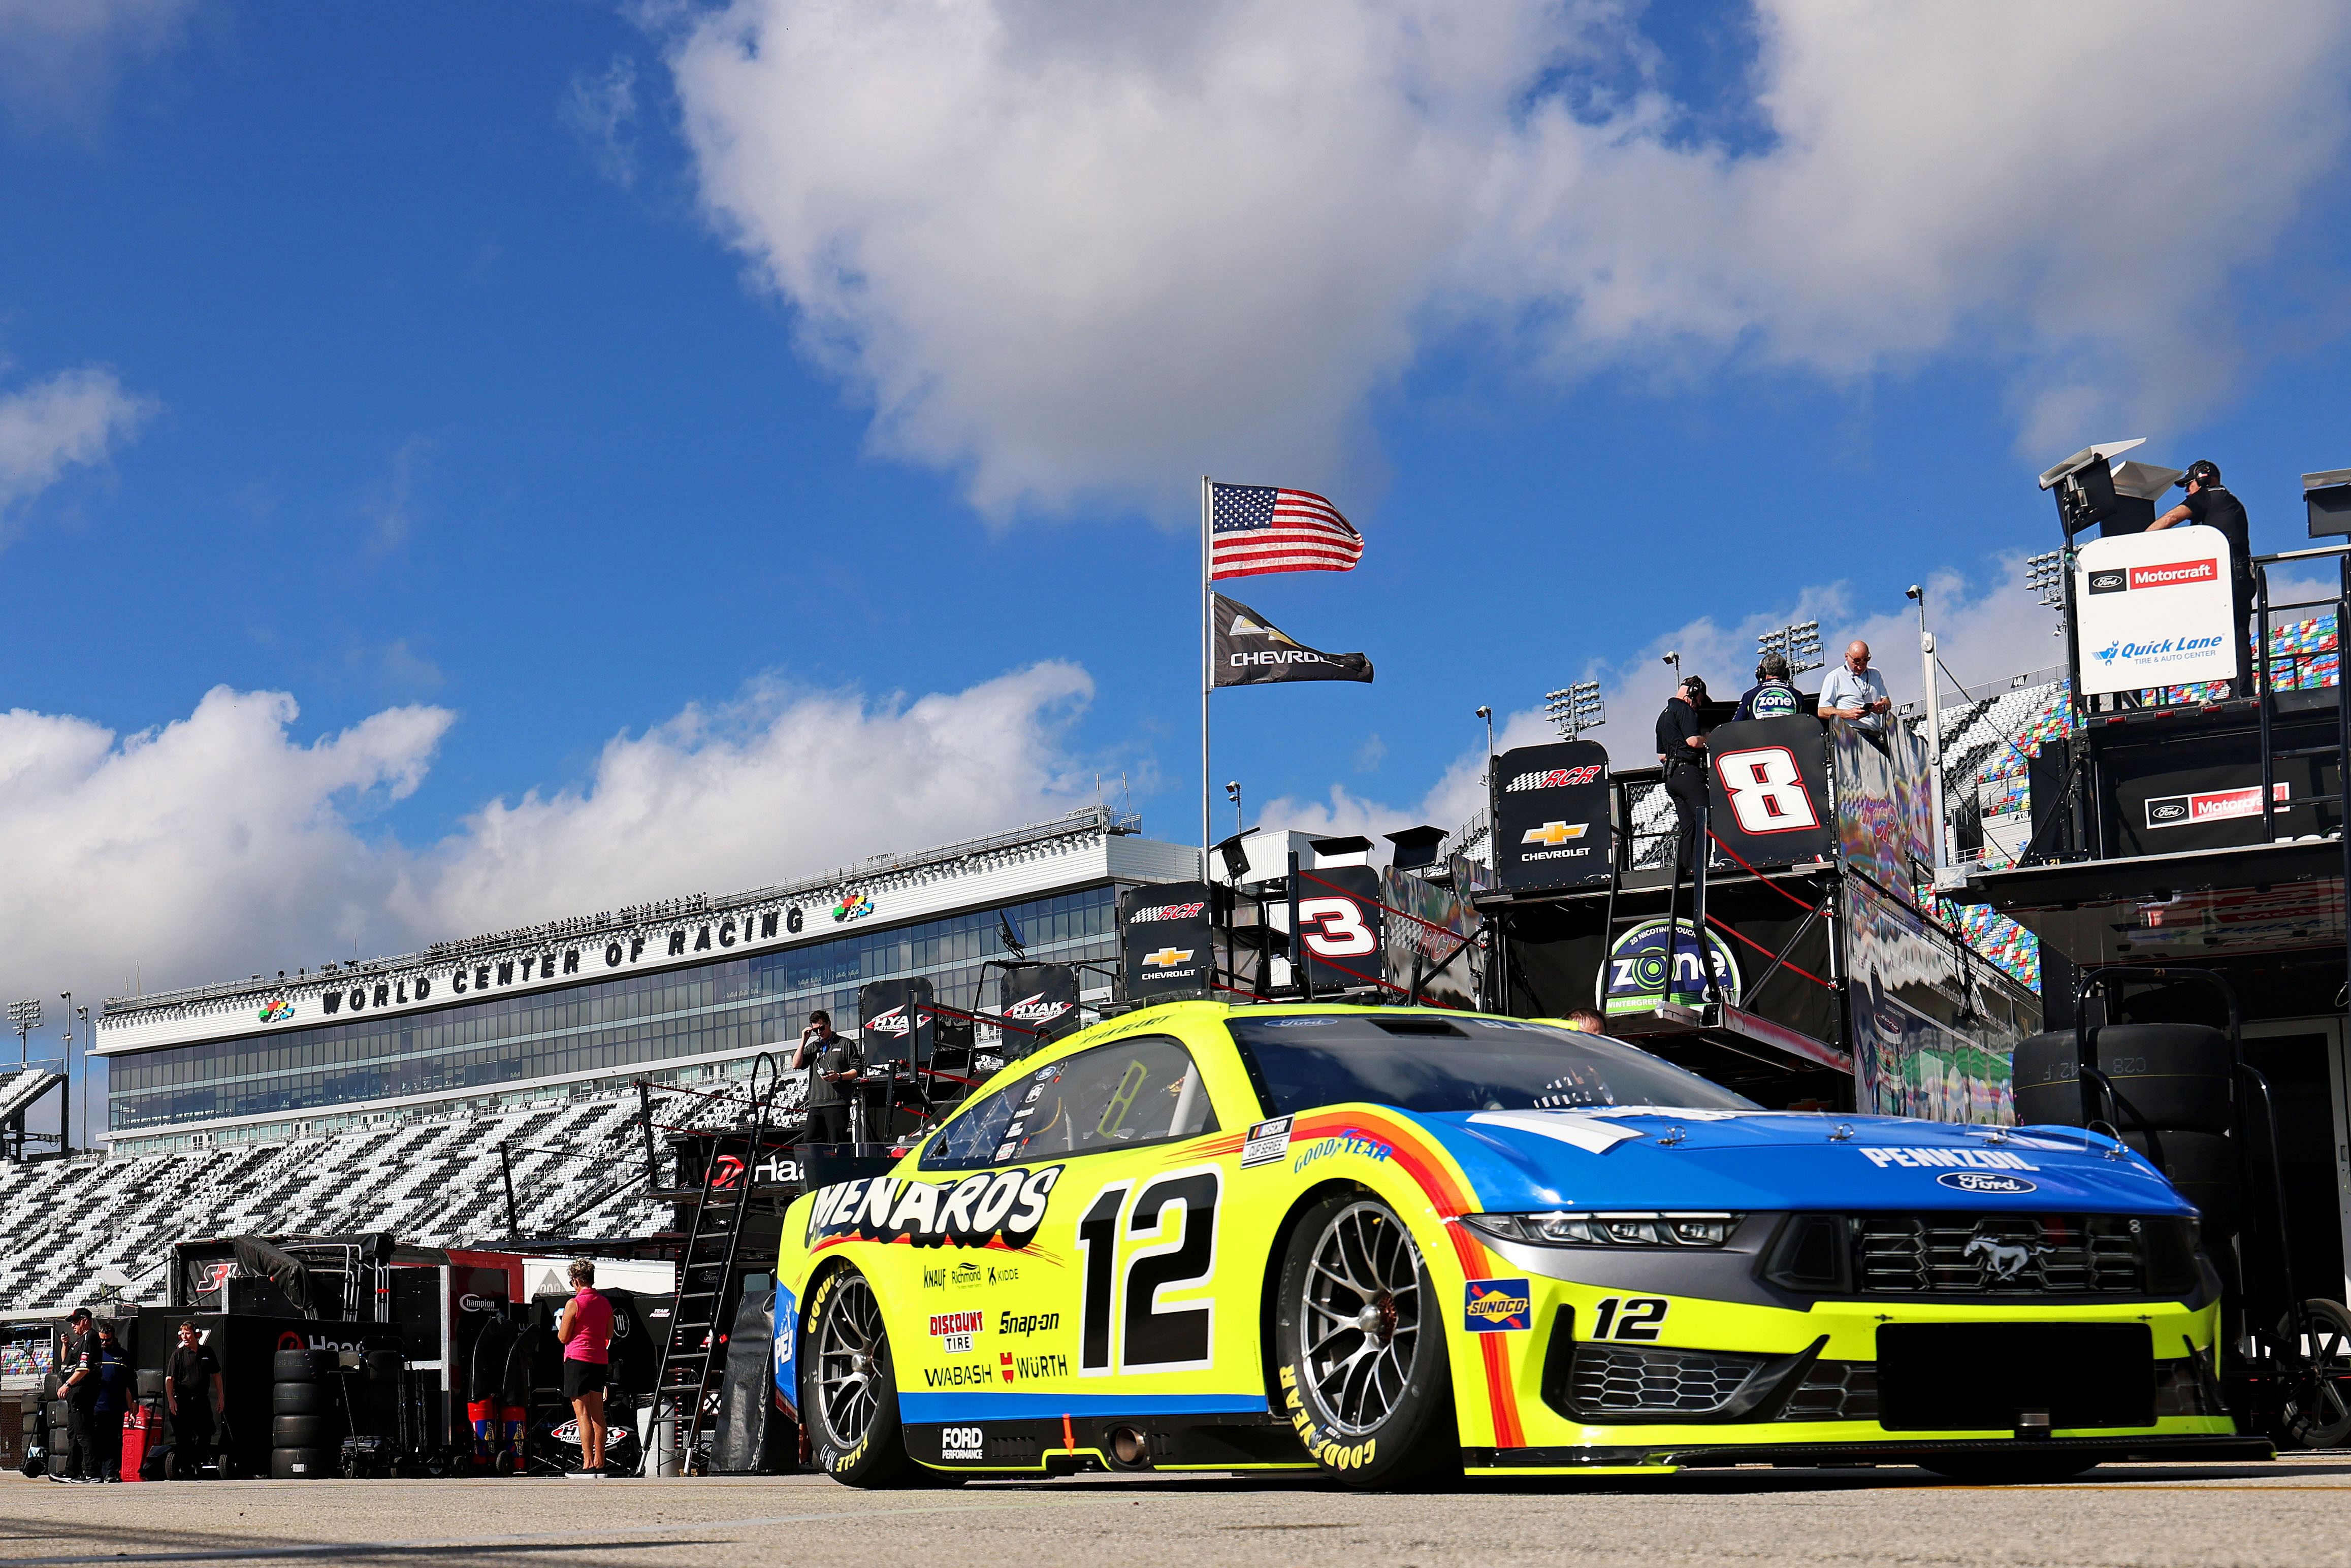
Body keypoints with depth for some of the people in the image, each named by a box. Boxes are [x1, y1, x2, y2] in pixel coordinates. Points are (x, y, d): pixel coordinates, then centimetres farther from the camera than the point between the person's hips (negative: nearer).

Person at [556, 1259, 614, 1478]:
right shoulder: (605, 1303, 9)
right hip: (600, 1360, 6)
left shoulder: (574, 1304, -10)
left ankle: (588, 1464, -11)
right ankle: (599, 1463, 11)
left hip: (578, 1360, -6)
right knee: (598, 1413, 9)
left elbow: (563, 1337, -6)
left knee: (583, 1414, -7)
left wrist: (559, 1326, 13)